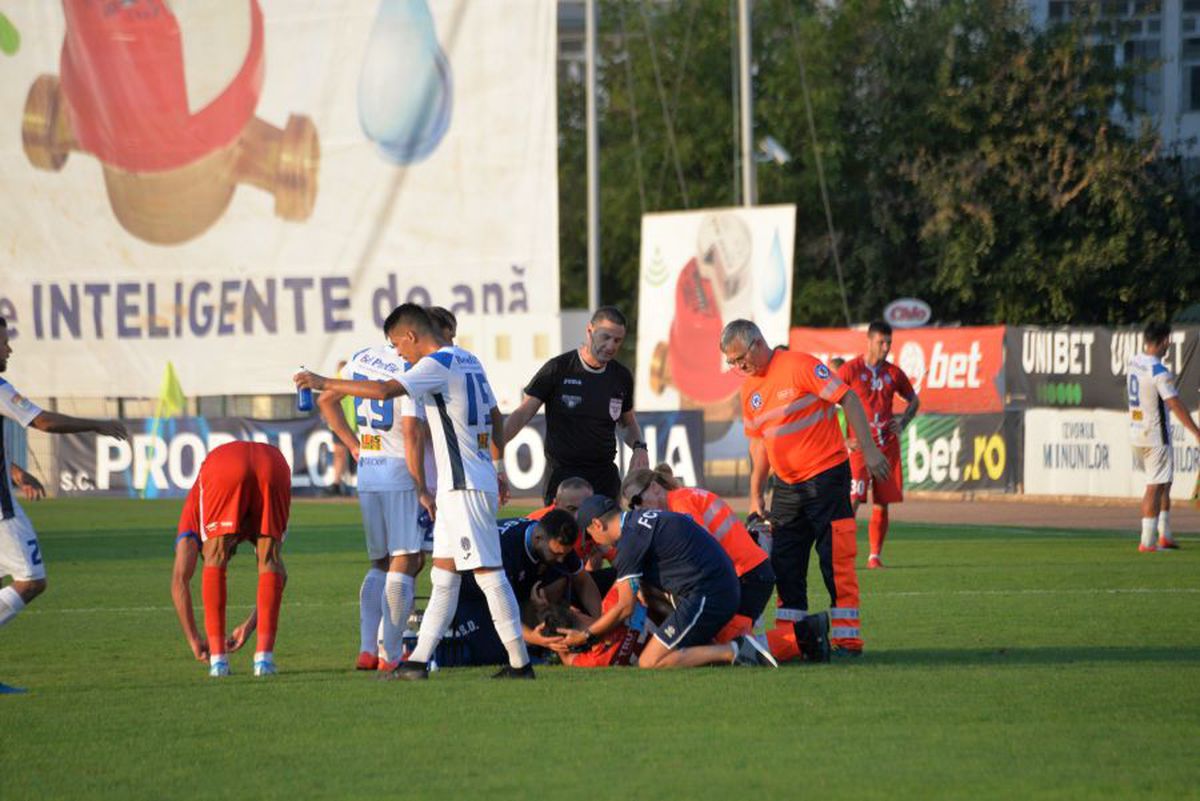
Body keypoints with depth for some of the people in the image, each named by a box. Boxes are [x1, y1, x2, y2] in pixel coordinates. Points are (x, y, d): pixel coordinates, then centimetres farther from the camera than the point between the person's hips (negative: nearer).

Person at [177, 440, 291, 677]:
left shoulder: (195, 506, 39)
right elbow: (276, 571, 45)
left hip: (223, 470, -2)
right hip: (274, 465, 2)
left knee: (215, 559, 14)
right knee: (270, 560, 16)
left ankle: (218, 657, 7)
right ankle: (265, 655, 5)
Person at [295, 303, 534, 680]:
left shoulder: (438, 364, -14)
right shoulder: (469, 361, 15)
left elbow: (385, 391, -25)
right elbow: (494, 417, 24)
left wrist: (324, 382, -18)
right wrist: (499, 470, 32)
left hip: (465, 487, -10)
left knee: (488, 572, -8)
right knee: (444, 575, 10)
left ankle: (519, 662, -7)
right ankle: (418, 661, 11)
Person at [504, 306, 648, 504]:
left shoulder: (621, 376, 9)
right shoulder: (558, 369, -4)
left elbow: (629, 423, 25)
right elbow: (523, 415, -4)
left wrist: (639, 447, 3)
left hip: (605, 477, 4)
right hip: (563, 475, -4)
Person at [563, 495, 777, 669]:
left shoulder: (631, 540, -10)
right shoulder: (642, 517, 18)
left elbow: (625, 608, -6)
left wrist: (586, 636, 5)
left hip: (705, 597, -10)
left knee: (649, 664, -10)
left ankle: (733, 652, -14)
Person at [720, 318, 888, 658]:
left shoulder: (799, 366, -12)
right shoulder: (749, 387, 10)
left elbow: (848, 400, -13)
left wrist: (868, 450, -18)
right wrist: (755, 496, 17)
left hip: (825, 475, -7)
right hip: (786, 486, 7)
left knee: (835, 560, -7)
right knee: (784, 565, 7)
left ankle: (847, 639, -4)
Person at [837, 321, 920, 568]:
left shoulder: (893, 373, 9)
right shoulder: (850, 370, -3)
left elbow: (914, 400, 25)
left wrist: (902, 424, 7)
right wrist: (842, 439, -9)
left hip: (887, 445, 4)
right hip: (859, 446, -4)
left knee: (882, 505, 4)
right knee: (852, 501, -14)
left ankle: (875, 556, 11)